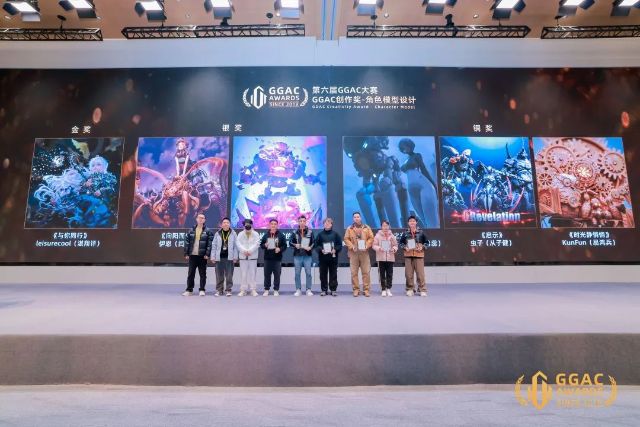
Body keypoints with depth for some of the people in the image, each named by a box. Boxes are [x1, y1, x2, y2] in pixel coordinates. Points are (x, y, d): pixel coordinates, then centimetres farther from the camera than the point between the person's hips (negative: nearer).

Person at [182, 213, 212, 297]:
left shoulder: (207, 231, 0)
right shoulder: (191, 231, 7)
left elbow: (210, 243, -5)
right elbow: (187, 242, 6)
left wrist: (207, 254, -13)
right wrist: (186, 253, 0)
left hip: (202, 256, -2)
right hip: (192, 255, 2)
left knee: (202, 274, 5)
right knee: (191, 273, 7)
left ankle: (202, 290, 14)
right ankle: (189, 290, 16)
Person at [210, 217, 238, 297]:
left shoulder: (233, 234, 3)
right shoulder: (217, 234, 7)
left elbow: (235, 246, 2)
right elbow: (214, 246, 8)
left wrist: (235, 257, -3)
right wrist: (213, 257, 3)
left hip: (229, 258, -1)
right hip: (219, 257, 2)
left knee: (229, 275, 1)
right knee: (219, 275, 7)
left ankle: (228, 290, 11)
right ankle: (219, 290, 18)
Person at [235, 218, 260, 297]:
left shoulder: (256, 234, 3)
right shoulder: (240, 234, 7)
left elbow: (256, 244, -8)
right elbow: (238, 243, -4)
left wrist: (250, 251, -19)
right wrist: (244, 251, -18)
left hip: (253, 256, -1)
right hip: (243, 256, 1)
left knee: (252, 273, 2)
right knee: (243, 273, 4)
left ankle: (253, 290, 9)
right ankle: (243, 290, 11)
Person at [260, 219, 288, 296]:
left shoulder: (281, 235, 2)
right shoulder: (266, 235, 7)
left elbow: (284, 245, 1)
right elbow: (261, 244, 11)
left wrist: (280, 249, -17)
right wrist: (264, 245, -10)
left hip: (277, 258, -1)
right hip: (267, 258, 2)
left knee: (277, 275, 2)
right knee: (267, 274, 6)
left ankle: (276, 290, 13)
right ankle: (266, 289, 18)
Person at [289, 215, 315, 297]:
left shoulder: (310, 232, 3)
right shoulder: (295, 232, 5)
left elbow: (313, 242, 4)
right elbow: (290, 242, 5)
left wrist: (310, 247, -14)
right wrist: (295, 245, -14)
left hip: (308, 255, -1)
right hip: (297, 255, 1)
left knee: (308, 273, 2)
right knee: (297, 273, 6)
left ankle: (308, 290, 12)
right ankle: (298, 290, 16)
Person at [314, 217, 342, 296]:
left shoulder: (335, 234, 5)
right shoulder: (320, 234, 5)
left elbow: (340, 245, 3)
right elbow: (316, 245, 2)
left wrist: (335, 250, -13)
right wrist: (321, 250, -13)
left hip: (333, 257, 0)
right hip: (323, 257, 0)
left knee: (333, 274, 5)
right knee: (323, 274, 5)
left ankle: (333, 289, 14)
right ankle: (324, 290, 16)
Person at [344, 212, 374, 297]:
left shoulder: (367, 228, 9)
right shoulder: (349, 228, 8)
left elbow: (371, 238, 5)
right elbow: (346, 239, 3)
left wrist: (366, 246, -9)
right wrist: (352, 246, -11)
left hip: (364, 252, 0)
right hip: (353, 253, 0)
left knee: (366, 272, 0)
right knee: (354, 272, 1)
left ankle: (366, 289, 8)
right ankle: (356, 289, 11)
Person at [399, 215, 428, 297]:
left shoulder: (421, 232, 2)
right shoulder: (405, 233, 5)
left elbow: (426, 242, 9)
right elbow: (401, 242, 12)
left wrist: (422, 247, -8)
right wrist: (405, 247, -5)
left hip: (419, 255, -1)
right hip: (408, 255, 1)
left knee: (420, 273, -1)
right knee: (408, 273, 3)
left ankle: (422, 290, 9)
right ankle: (410, 289, 16)